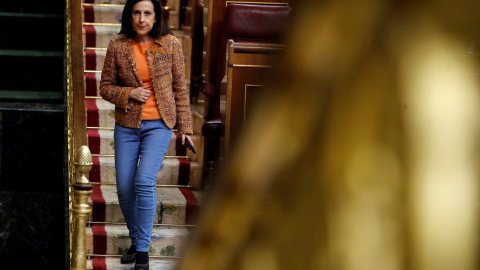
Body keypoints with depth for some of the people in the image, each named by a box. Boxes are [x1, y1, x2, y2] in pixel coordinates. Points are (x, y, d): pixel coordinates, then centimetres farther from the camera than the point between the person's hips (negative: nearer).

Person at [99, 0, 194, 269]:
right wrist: (129, 93, -14)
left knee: (144, 182, -17)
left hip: (158, 125, -2)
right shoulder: (117, 46, -2)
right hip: (127, 125, 2)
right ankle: (136, 241, 27)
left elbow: (181, 88, 3)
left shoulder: (170, 44, -4)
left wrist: (185, 126, 2)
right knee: (124, 188, 3)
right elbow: (105, 86, 5)